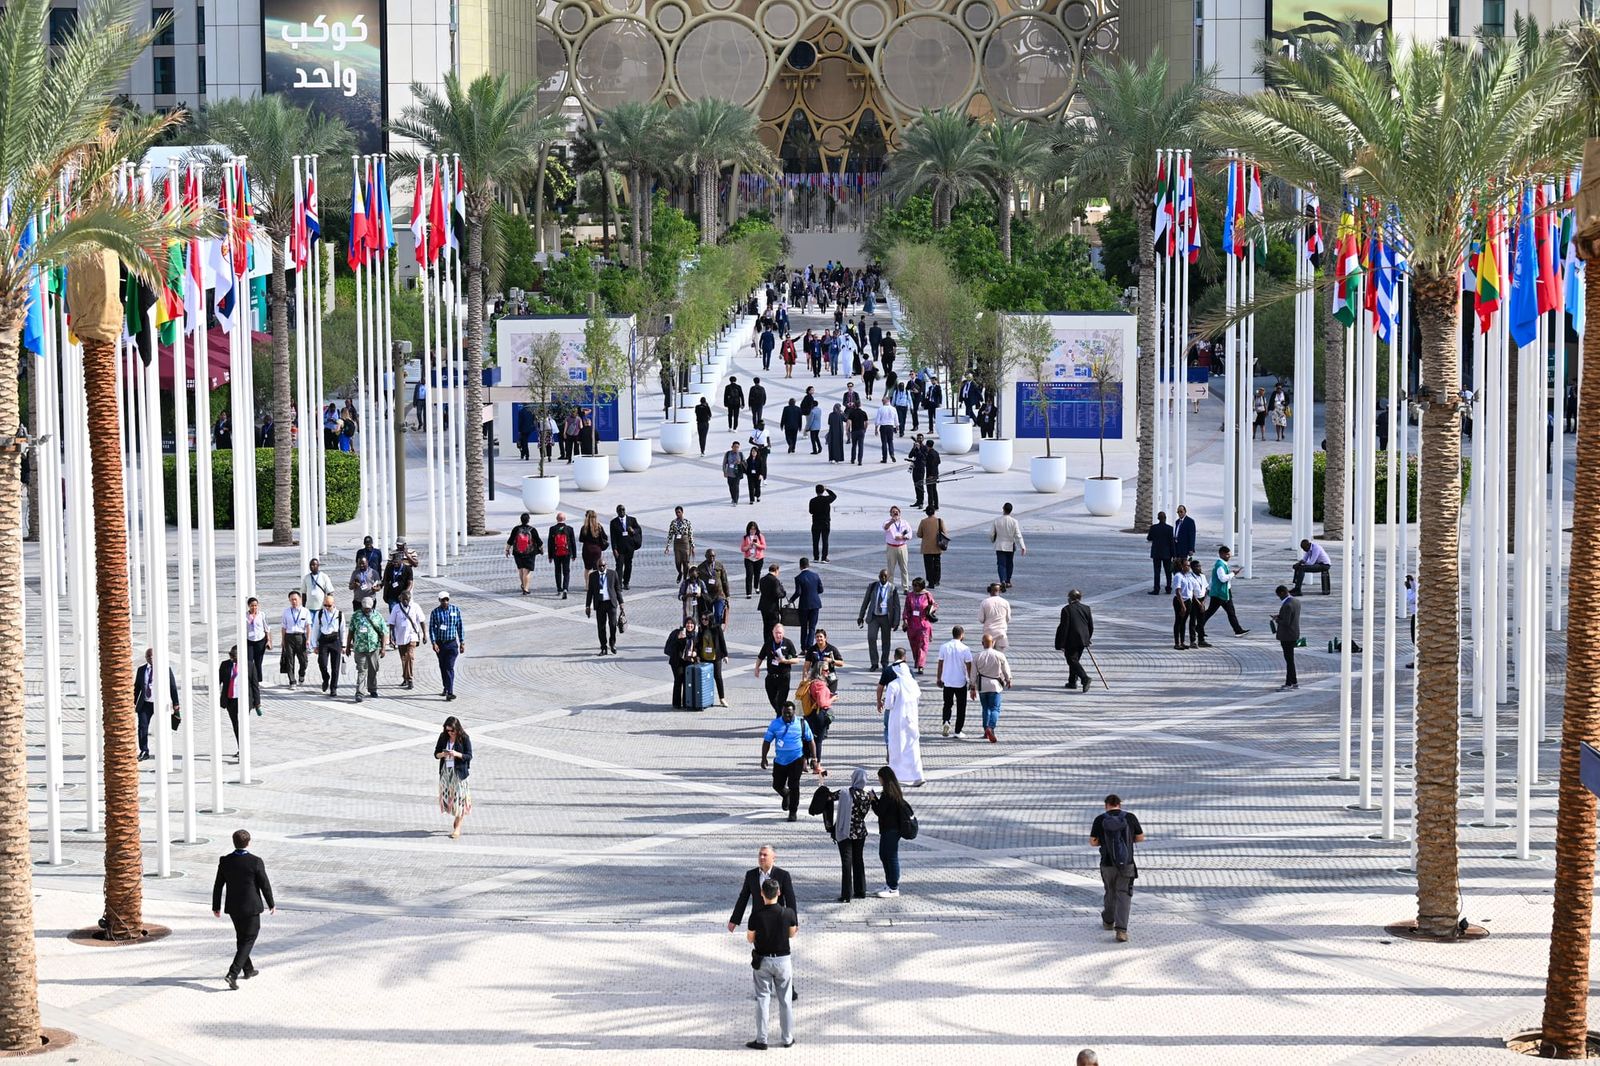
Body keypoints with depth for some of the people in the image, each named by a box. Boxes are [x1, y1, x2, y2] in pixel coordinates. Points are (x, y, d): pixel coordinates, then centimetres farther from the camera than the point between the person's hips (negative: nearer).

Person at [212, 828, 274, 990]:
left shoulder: (225, 861, -6)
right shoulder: (255, 862, -17)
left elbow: (218, 886, 0)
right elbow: (265, 885, -9)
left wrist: (216, 907, 11)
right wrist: (271, 904, 6)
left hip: (233, 908, 5)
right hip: (251, 907, -5)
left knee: (241, 938, 22)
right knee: (248, 940, 2)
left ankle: (248, 970, 36)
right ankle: (233, 974, -13)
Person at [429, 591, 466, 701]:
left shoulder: (456, 610, 0)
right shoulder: (435, 612, 0)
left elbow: (460, 627, 6)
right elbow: (431, 628, 0)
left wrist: (462, 642, 4)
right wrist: (433, 643, -12)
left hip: (452, 643, -2)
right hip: (440, 644, 2)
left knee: (449, 667, -12)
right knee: (442, 667, 12)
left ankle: (450, 692, -18)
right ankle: (446, 688, 30)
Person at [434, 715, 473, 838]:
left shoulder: (464, 738, -8)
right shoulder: (443, 737, 3)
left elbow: (469, 756, -8)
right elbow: (436, 754, 7)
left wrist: (457, 754, -24)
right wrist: (442, 754, -16)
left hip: (459, 771, -4)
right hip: (445, 771, 4)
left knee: (458, 796, -4)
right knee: (447, 795, 7)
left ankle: (457, 828, 2)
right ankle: (456, 821, 28)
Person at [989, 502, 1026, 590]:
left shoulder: (996, 521, -8)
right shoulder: (1014, 522, -10)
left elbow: (991, 534, -2)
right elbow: (1018, 535, -12)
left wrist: (992, 540, 20)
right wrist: (1022, 547, -10)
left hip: (999, 546, -1)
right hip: (1010, 546, 1)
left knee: (1001, 564, -3)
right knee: (1009, 564, 19)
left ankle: (1003, 581, -24)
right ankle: (1007, 582, 30)